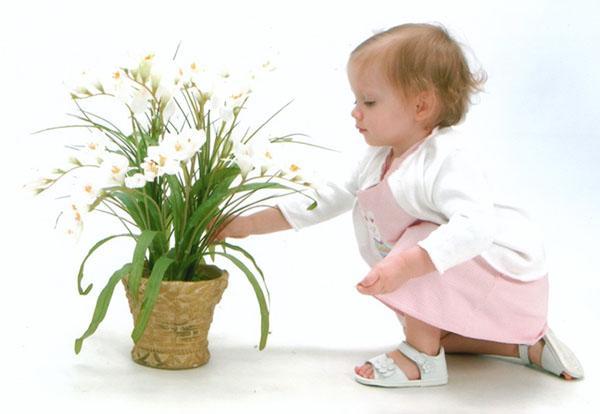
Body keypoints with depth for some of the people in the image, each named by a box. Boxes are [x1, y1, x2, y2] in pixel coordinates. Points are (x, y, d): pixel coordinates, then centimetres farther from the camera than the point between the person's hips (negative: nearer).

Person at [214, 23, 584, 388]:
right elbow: (326, 201, 8)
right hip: (463, 287, 10)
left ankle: (423, 358, -16)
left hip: (508, 274, -10)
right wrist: (248, 225, 7)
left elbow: (474, 225, -46)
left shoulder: (449, 158, -30)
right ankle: (528, 344, 18)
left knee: (421, 241, -28)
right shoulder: (377, 161, 0)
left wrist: (406, 265, -57)